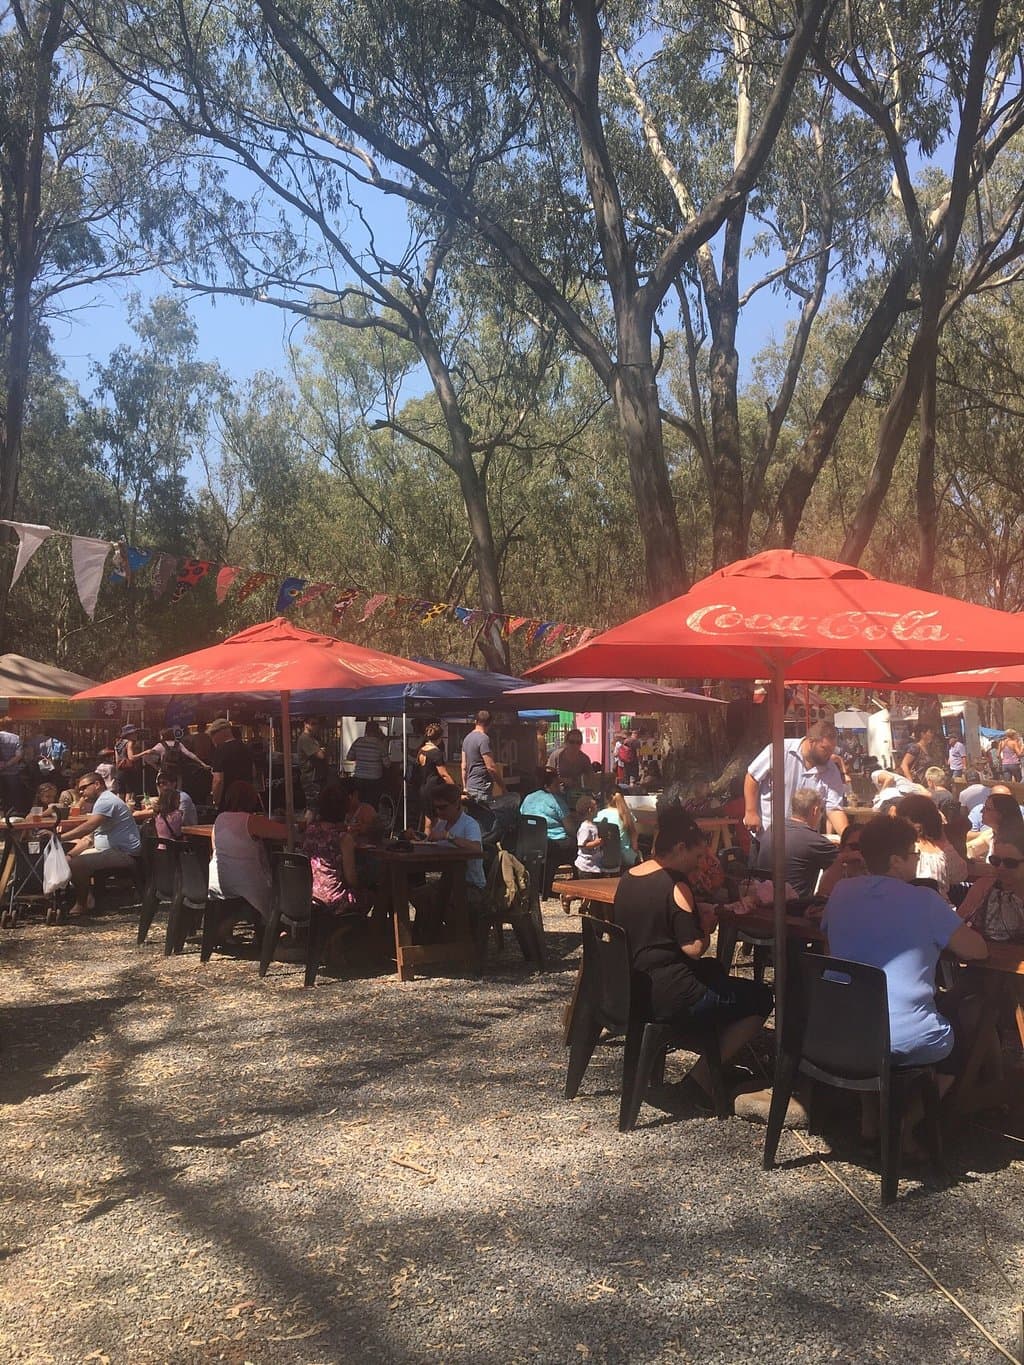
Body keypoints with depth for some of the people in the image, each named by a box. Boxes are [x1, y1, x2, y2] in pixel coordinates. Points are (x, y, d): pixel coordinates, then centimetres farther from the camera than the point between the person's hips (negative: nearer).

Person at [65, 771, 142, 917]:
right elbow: (88, 839, 18)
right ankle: (87, 899, 11)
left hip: (123, 853, -12)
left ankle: (81, 906, -8)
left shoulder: (106, 801, -13)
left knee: (76, 864, -26)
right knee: (68, 859, 17)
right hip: (111, 851, 12)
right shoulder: (98, 802, 22)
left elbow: (89, 826, -28)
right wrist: (70, 854, 4)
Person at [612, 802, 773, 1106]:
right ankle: (702, 1077, 2)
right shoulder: (675, 886, -17)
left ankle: (716, 1059, 25)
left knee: (713, 971, 32)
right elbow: (694, 948, -19)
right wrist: (706, 927, 0)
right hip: (668, 999, -9)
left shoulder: (627, 879, 8)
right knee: (760, 998, 5)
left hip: (631, 990, 9)